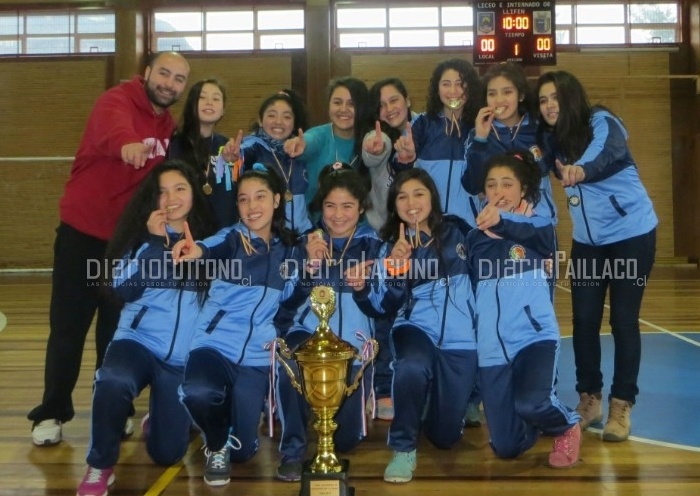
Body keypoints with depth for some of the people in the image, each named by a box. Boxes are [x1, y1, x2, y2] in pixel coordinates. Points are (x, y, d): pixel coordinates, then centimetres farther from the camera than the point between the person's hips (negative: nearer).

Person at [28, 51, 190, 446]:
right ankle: (52, 413, 14)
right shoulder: (117, 100, -14)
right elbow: (113, 126, -38)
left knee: (118, 329, 12)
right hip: (83, 234, -5)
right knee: (68, 328, 2)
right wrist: (126, 143, -59)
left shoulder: (170, 128, 7)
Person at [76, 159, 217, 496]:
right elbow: (123, 289, -12)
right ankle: (100, 465, -11)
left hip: (185, 357, 1)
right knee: (113, 380, -37)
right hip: (138, 340, -1)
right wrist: (155, 243, -18)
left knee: (167, 453, 2)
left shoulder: (210, 236, 2)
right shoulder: (142, 233, 0)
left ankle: (161, 414, 38)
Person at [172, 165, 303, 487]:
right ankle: (215, 447, -1)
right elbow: (215, 247, -27)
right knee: (198, 393, -36)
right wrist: (199, 250, -51)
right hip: (214, 344, -2)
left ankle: (226, 447, 37)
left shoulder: (289, 249, 8)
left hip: (256, 356, 3)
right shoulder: (231, 237, -3)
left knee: (242, 450, -2)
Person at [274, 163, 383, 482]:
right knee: (289, 368, -36)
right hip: (308, 331, 0)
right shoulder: (306, 242, 9)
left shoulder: (372, 245, 7)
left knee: (345, 439, -2)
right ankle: (292, 450, -17)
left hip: (354, 339, 0)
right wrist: (310, 264, -22)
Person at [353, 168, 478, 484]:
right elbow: (387, 306, -6)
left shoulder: (456, 231, 4)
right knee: (412, 367, -37)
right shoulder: (392, 245, 4)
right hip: (415, 328, 0)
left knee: (445, 436, 3)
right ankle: (403, 448, -13)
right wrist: (394, 269, -21)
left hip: (460, 338, 0)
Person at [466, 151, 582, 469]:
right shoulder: (475, 239, 11)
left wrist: (502, 222, -39)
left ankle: (567, 427, 5)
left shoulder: (539, 224, 0)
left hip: (535, 335, -3)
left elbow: (540, 234, -24)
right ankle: (541, 421, 36)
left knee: (531, 403, -31)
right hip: (492, 347, 3)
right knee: (506, 447, 1)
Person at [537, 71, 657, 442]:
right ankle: (589, 399, 18)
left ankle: (621, 405, 8)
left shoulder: (602, 122, -17)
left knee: (623, 320, -3)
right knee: (584, 320, 4)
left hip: (632, 233, -5)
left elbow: (608, 154, -38)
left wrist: (581, 171, -60)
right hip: (587, 240, 5)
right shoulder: (551, 138, 0)